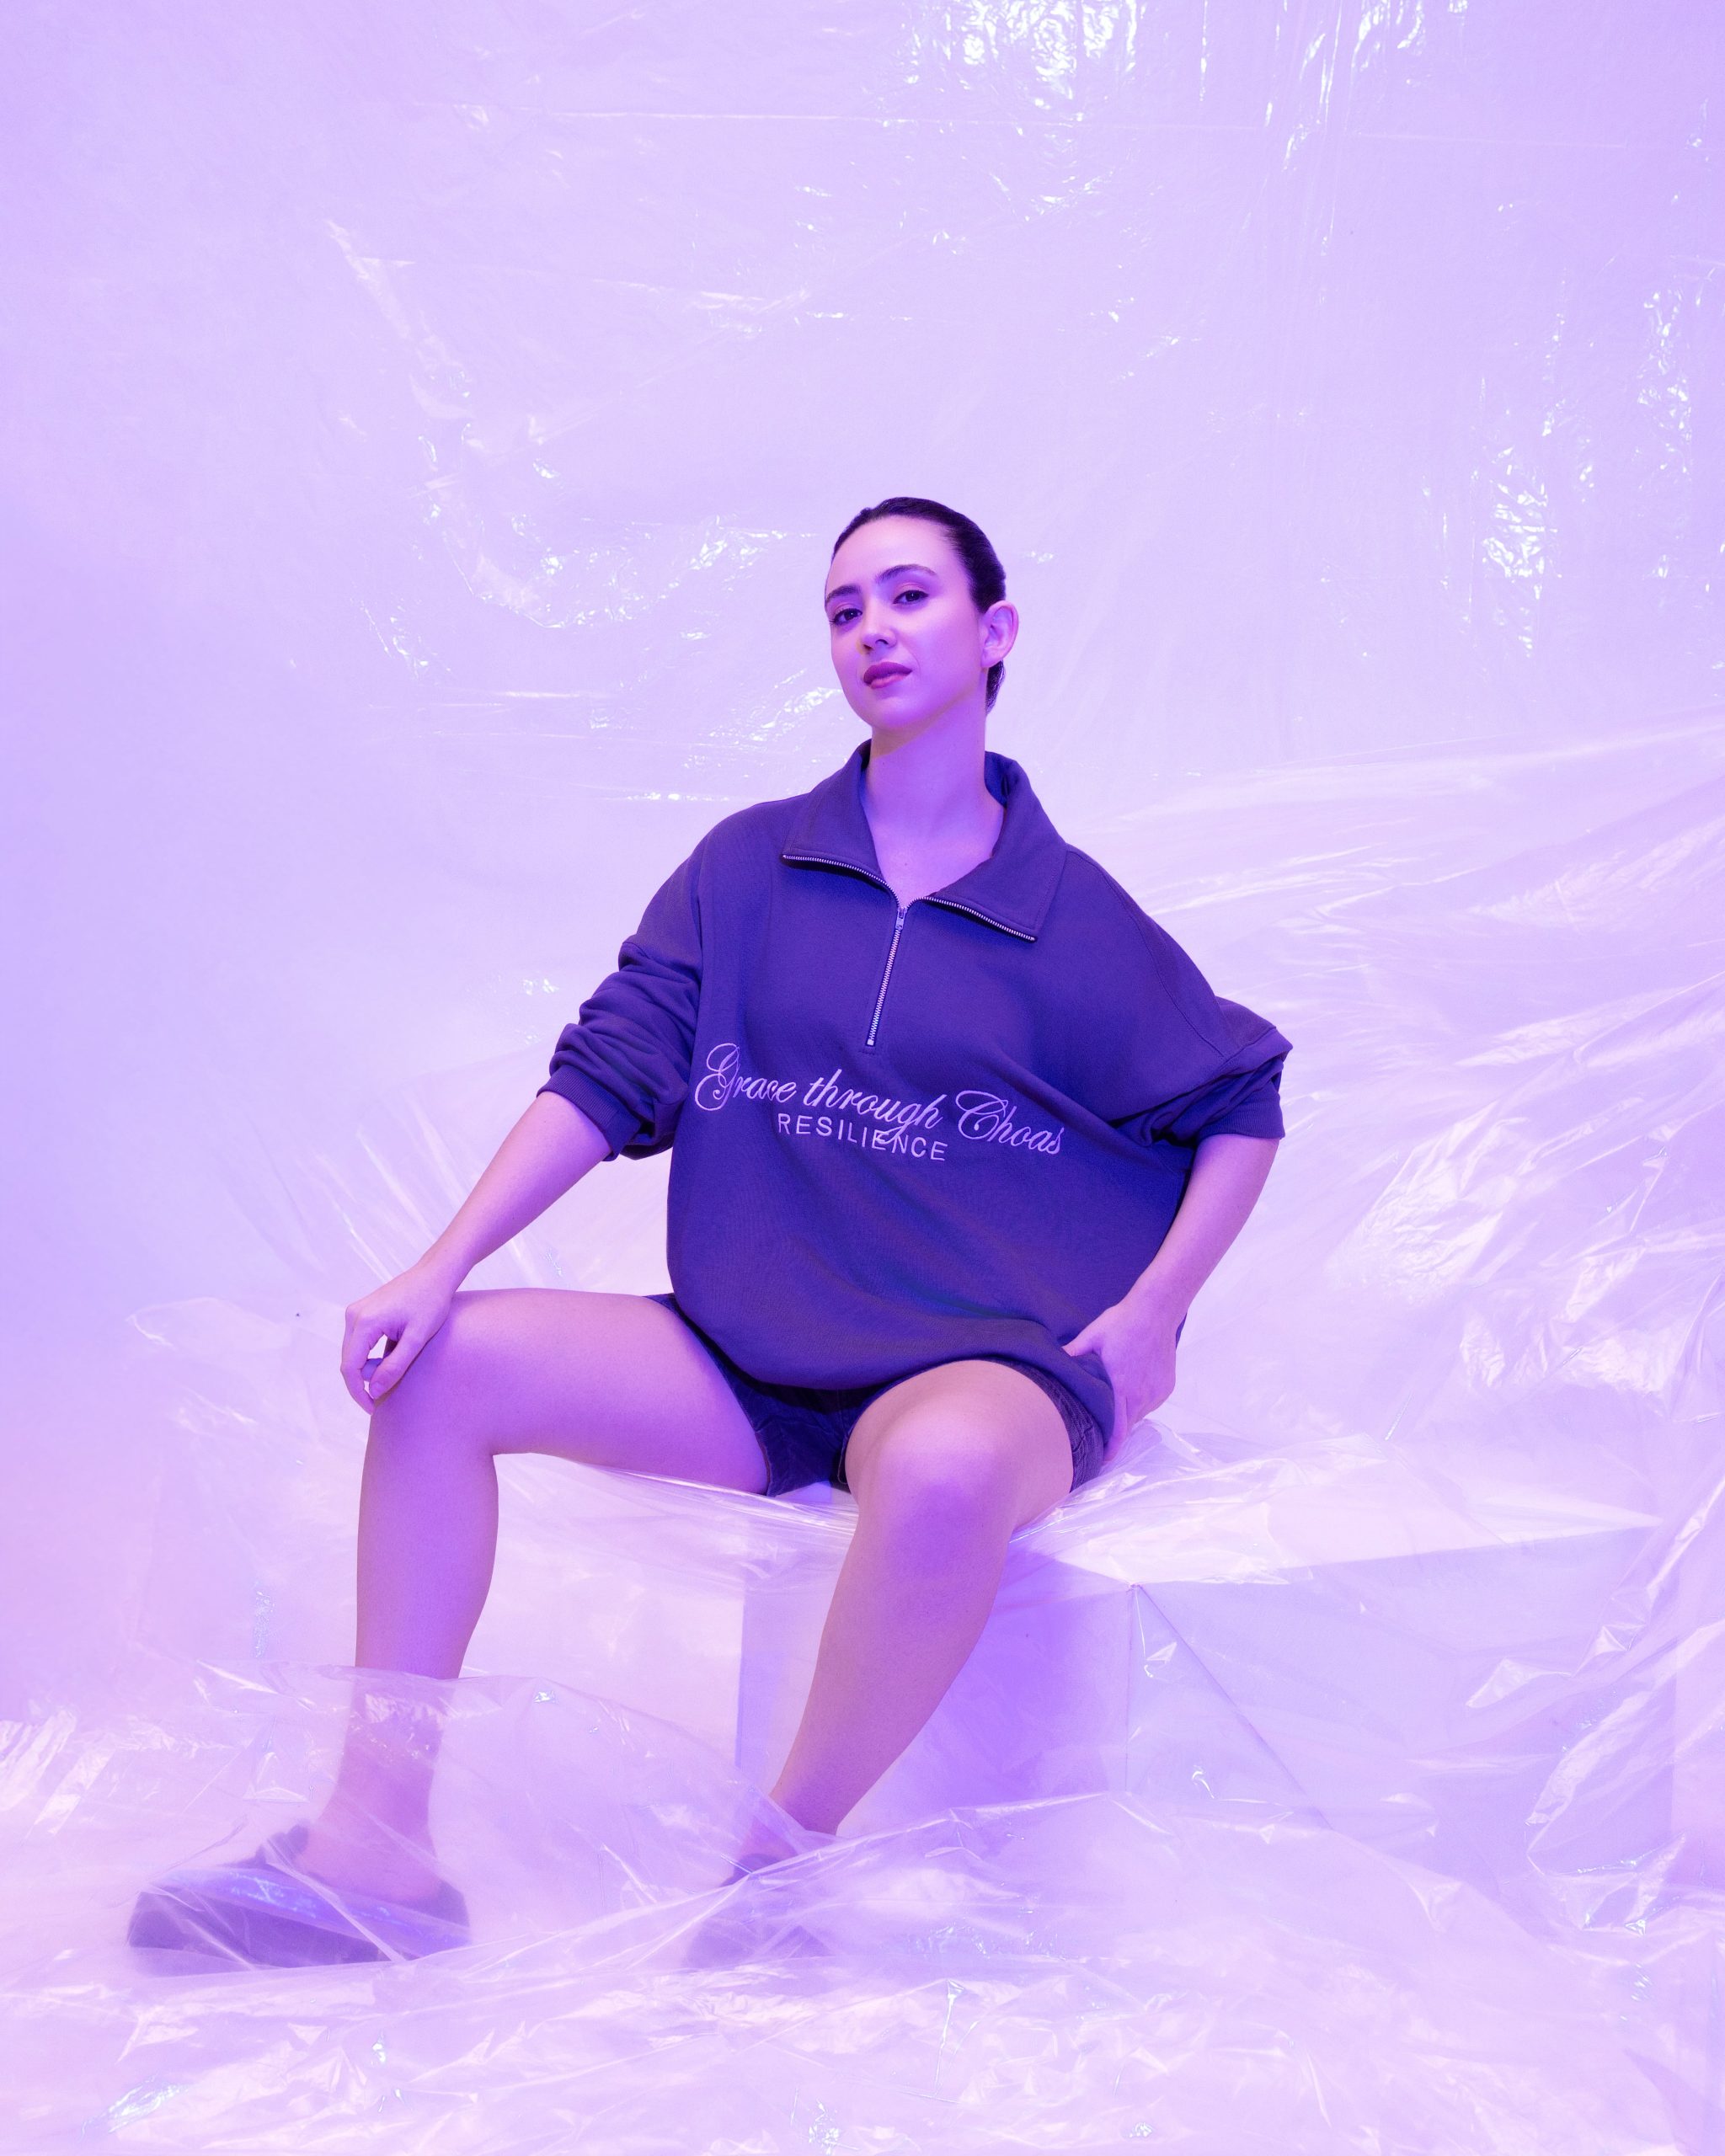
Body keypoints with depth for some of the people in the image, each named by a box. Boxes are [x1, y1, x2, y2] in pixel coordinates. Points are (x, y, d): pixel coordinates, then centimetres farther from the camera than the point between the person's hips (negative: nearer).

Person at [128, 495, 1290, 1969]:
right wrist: (442, 1266, -8)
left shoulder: (1072, 911, 2)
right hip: (745, 1360, 4)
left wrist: (1147, 1317, -3)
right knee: (443, 1360, -14)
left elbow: (1243, 1104, 9)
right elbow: (608, 1074, 2)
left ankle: (779, 1869, -16)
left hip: (984, 1365, -3)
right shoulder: (749, 869, 8)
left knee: (942, 1473, -39)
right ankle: (377, 1841, -13)